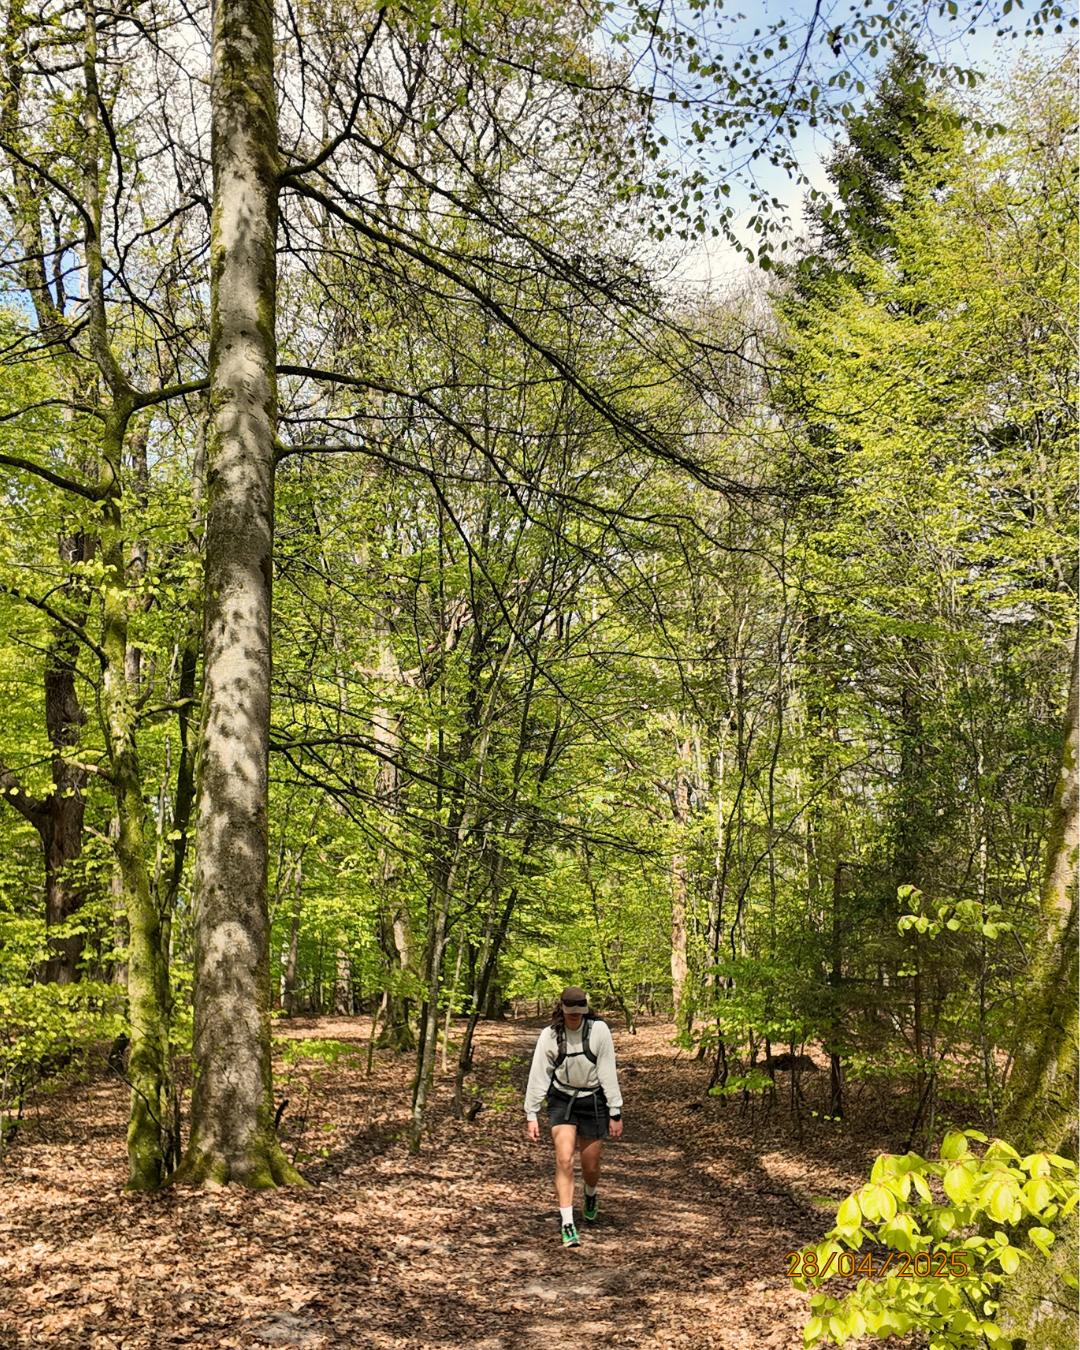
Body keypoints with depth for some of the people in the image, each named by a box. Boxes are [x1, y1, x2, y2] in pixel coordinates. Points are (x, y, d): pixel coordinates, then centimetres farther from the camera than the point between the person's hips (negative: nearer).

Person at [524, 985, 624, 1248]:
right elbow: (538, 1076, -2)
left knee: (590, 1166, 8)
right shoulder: (549, 1036, -8)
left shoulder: (599, 1030, -12)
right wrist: (531, 1115, -2)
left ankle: (591, 1194, 44)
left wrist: (615, 1113, -6)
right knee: (564, 1160, -16)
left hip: (593, 1102, 0)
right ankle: (567, 1225, -10)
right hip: (561, 1101, 0)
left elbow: (608, 1073, -8)